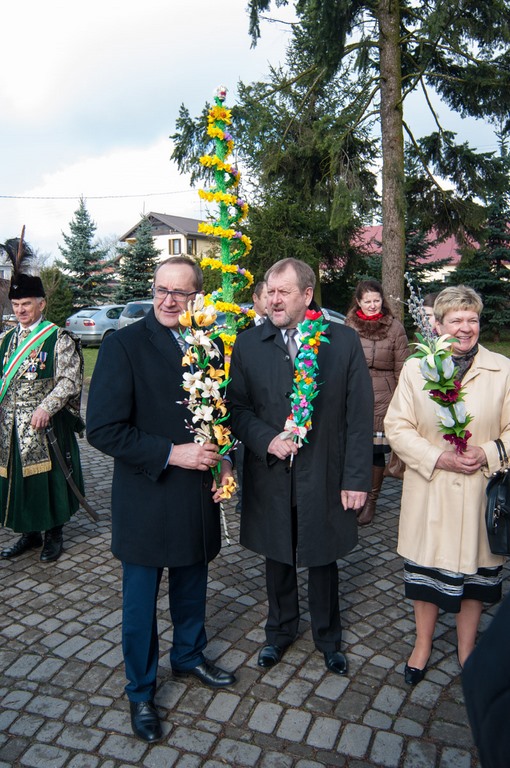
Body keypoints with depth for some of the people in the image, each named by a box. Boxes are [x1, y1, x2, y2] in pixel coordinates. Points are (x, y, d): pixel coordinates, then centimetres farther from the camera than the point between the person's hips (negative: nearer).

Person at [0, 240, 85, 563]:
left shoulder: (59, 338, -7)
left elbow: (70, 379, -13)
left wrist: (46, 406, -23)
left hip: (46, 425, -6)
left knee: (50, 477, 4)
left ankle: (54, 534, 21)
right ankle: (29, 533, 29)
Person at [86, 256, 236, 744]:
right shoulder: (124, 345, -14)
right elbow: (102, 428, -19)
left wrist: (224, 461, -3)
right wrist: (170, 454, -22)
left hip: (198, 495, 5)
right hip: (145, 499, -4)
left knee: (191, 586, 24)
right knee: (140, 601, 13)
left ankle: (189, 657, 50)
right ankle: (140, 692, 37)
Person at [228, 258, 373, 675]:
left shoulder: (344, 341, -7)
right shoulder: (248, 344, -2)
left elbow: (359, 415, -6)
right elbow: (237, 407, 1)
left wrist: (356, 478, -8)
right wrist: (266, 439, -17)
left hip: (324, 478, -1)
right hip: (270, 478, 1)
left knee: (322, 560, 17)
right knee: (277, 558, 19)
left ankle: (328, 637, 43)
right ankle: (281, 630, 45)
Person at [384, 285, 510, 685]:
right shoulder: (415, 368, -1)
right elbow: (397, 427, -3)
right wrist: (438, 458, -16)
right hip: (430, 492, 0)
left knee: (475, 572, 15)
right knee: (426, 570, 14)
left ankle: (466, 650, 39)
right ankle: (423, 645, 38)